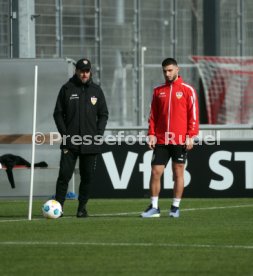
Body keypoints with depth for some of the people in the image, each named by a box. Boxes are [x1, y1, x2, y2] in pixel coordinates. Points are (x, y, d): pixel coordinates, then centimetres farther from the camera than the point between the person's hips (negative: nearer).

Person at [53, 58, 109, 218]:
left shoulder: (96, 90, 9)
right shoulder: (67, 89, 3)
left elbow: (103, 114, 11)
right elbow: (58, 113, 4)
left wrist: (98, 134, -2)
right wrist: (64, 134, -6)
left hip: (91, 143, 2)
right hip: (70, 142, -2)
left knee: (88, 177, 3)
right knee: (65, 174, -8)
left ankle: (82, 207, 12)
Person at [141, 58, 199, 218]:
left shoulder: (187, 90, 0)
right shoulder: (158, 91, 12)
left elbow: (193, 114, -3)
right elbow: (153, 115, 13)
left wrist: (191, 136, -10)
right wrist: (152, 134, 2)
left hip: (180, 140, -3)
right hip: (161, 141, 3)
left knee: (178, 173, 2)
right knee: (155, 172, -1)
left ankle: (175, 207, 9)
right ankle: (154, 207, 5)